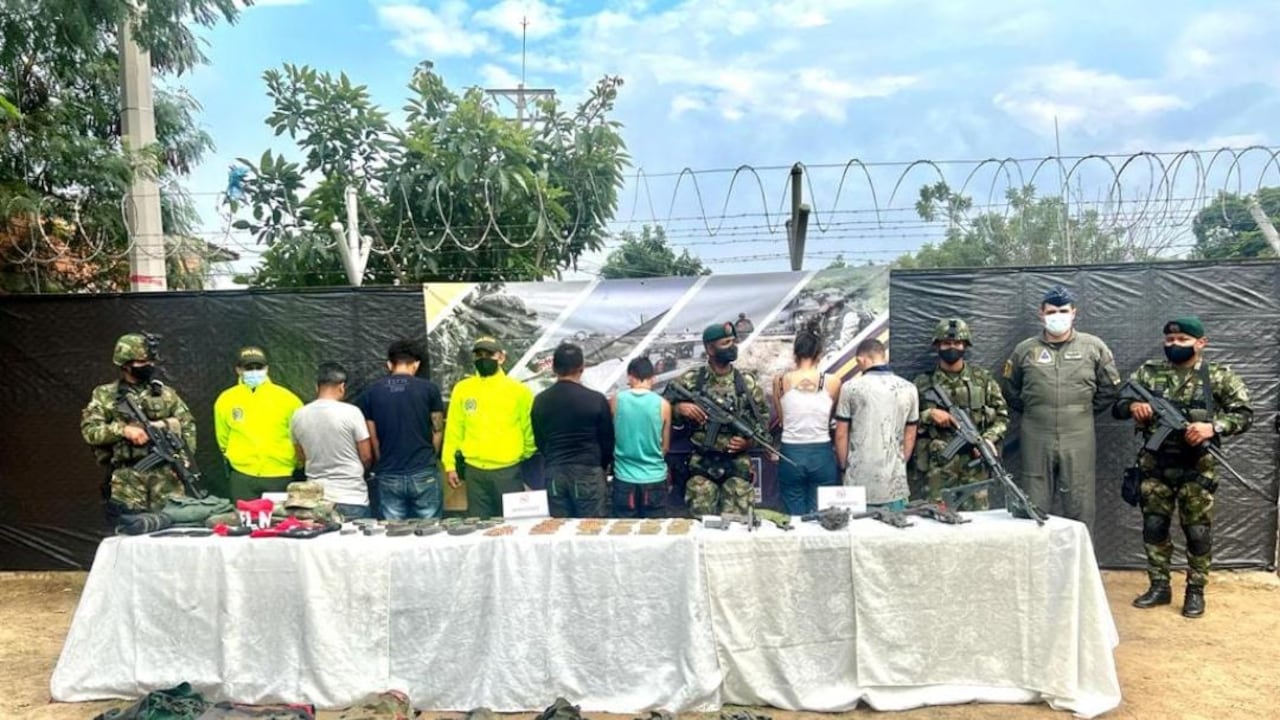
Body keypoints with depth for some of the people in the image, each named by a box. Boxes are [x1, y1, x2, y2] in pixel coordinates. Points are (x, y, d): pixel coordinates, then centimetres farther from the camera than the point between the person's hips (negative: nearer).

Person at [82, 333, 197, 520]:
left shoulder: (165, 393, 11)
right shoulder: (105, 395, 6)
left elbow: (188, 425, 10)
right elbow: (90, 430, -3)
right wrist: (123, 429, -18)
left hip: (167, 481, 2)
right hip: (127, 484, -2)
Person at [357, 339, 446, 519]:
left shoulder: (371, 392, 2)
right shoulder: (429, 388, -3)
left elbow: (371, 437, 4)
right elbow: (437, 431, 2)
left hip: (388, 477, 2)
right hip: (424, 474, -2)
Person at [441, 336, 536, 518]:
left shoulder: (518, 390, -2)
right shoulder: (462, 389, 4)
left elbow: (530, 429, 5)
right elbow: (454, 430, 7)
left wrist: (525, 456, 10)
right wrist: (450, 464, 5)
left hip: (508, 471, -2)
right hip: (474, 471, 2)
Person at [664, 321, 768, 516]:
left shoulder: (747, 382, 4)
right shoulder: (691, 379, 0)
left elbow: (763, 417, 12)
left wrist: (750, 440, -4)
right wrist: (679, 407, -15)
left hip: (738, 463, 1)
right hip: (701, 463, 0)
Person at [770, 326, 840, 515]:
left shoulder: (780, 381, -4)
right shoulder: (832, 382, -5)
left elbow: (778, 418, 7)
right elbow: (831, 416, 11)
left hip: (791, 455, 0)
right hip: (822, 456, 0)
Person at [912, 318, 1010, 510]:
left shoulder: (983, 379, 8)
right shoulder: (923, 383, 4)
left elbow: (1002, 416, 9)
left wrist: (989, 439, -7)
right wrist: (929, 415, -12)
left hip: (973, 468, 1)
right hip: (935, 470, -1)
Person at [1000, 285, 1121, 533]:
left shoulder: (1094, 346, 4)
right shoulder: (1025, 350, 5)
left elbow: (1110, 388, 11)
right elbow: (1009, 390, 17)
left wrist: (1084, 410, 8)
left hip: (1078, 440, 0)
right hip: (1036, 440, 1)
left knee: (1079, 508, 5)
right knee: (1035, 508, 6)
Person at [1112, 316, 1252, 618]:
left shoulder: (1219, 376, -1)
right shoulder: (1148, 372, 5)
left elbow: (1244, 414, -3)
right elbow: (1117, 406, 5)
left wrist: (1213, 427, -21)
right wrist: (1133, 405, -18)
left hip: (1196, 468, -2)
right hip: (1154, 465, 3)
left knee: (1197, 531, 4)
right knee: (1154, 527, 9)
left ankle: (1196, 591, 19)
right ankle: (1159, 586, 21)